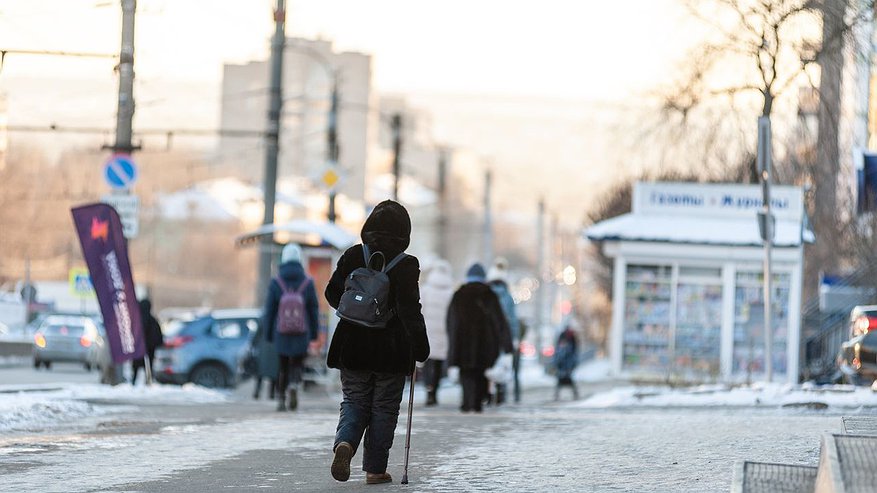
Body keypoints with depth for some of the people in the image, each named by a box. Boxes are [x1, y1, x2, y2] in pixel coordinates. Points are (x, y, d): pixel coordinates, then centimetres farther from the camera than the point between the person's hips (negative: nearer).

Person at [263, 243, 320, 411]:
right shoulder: (308, 283, -3)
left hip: (281, 333, 0)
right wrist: (315, 333, 10)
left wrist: (268, 333, 7)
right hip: (301, 334, 0)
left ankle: (281, 399, 13)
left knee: (282, 367, 15)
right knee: (297, 364, 12)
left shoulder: (275, 283, -5)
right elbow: (314, 310, 0)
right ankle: (294, 386, -15)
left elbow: (269, 310, -2)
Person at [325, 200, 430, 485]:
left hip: (353, 347, 2)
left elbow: (332, 294, 4)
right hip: (391, 352, -2)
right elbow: (410, 311, -15)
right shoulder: (405, 266, -11)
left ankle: (345, 442, -16)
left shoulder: (352, 256, -1)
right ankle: (375, 468, 10)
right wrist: (421, 347, -7)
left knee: (354, 402, 13)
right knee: (384, 408, 9)